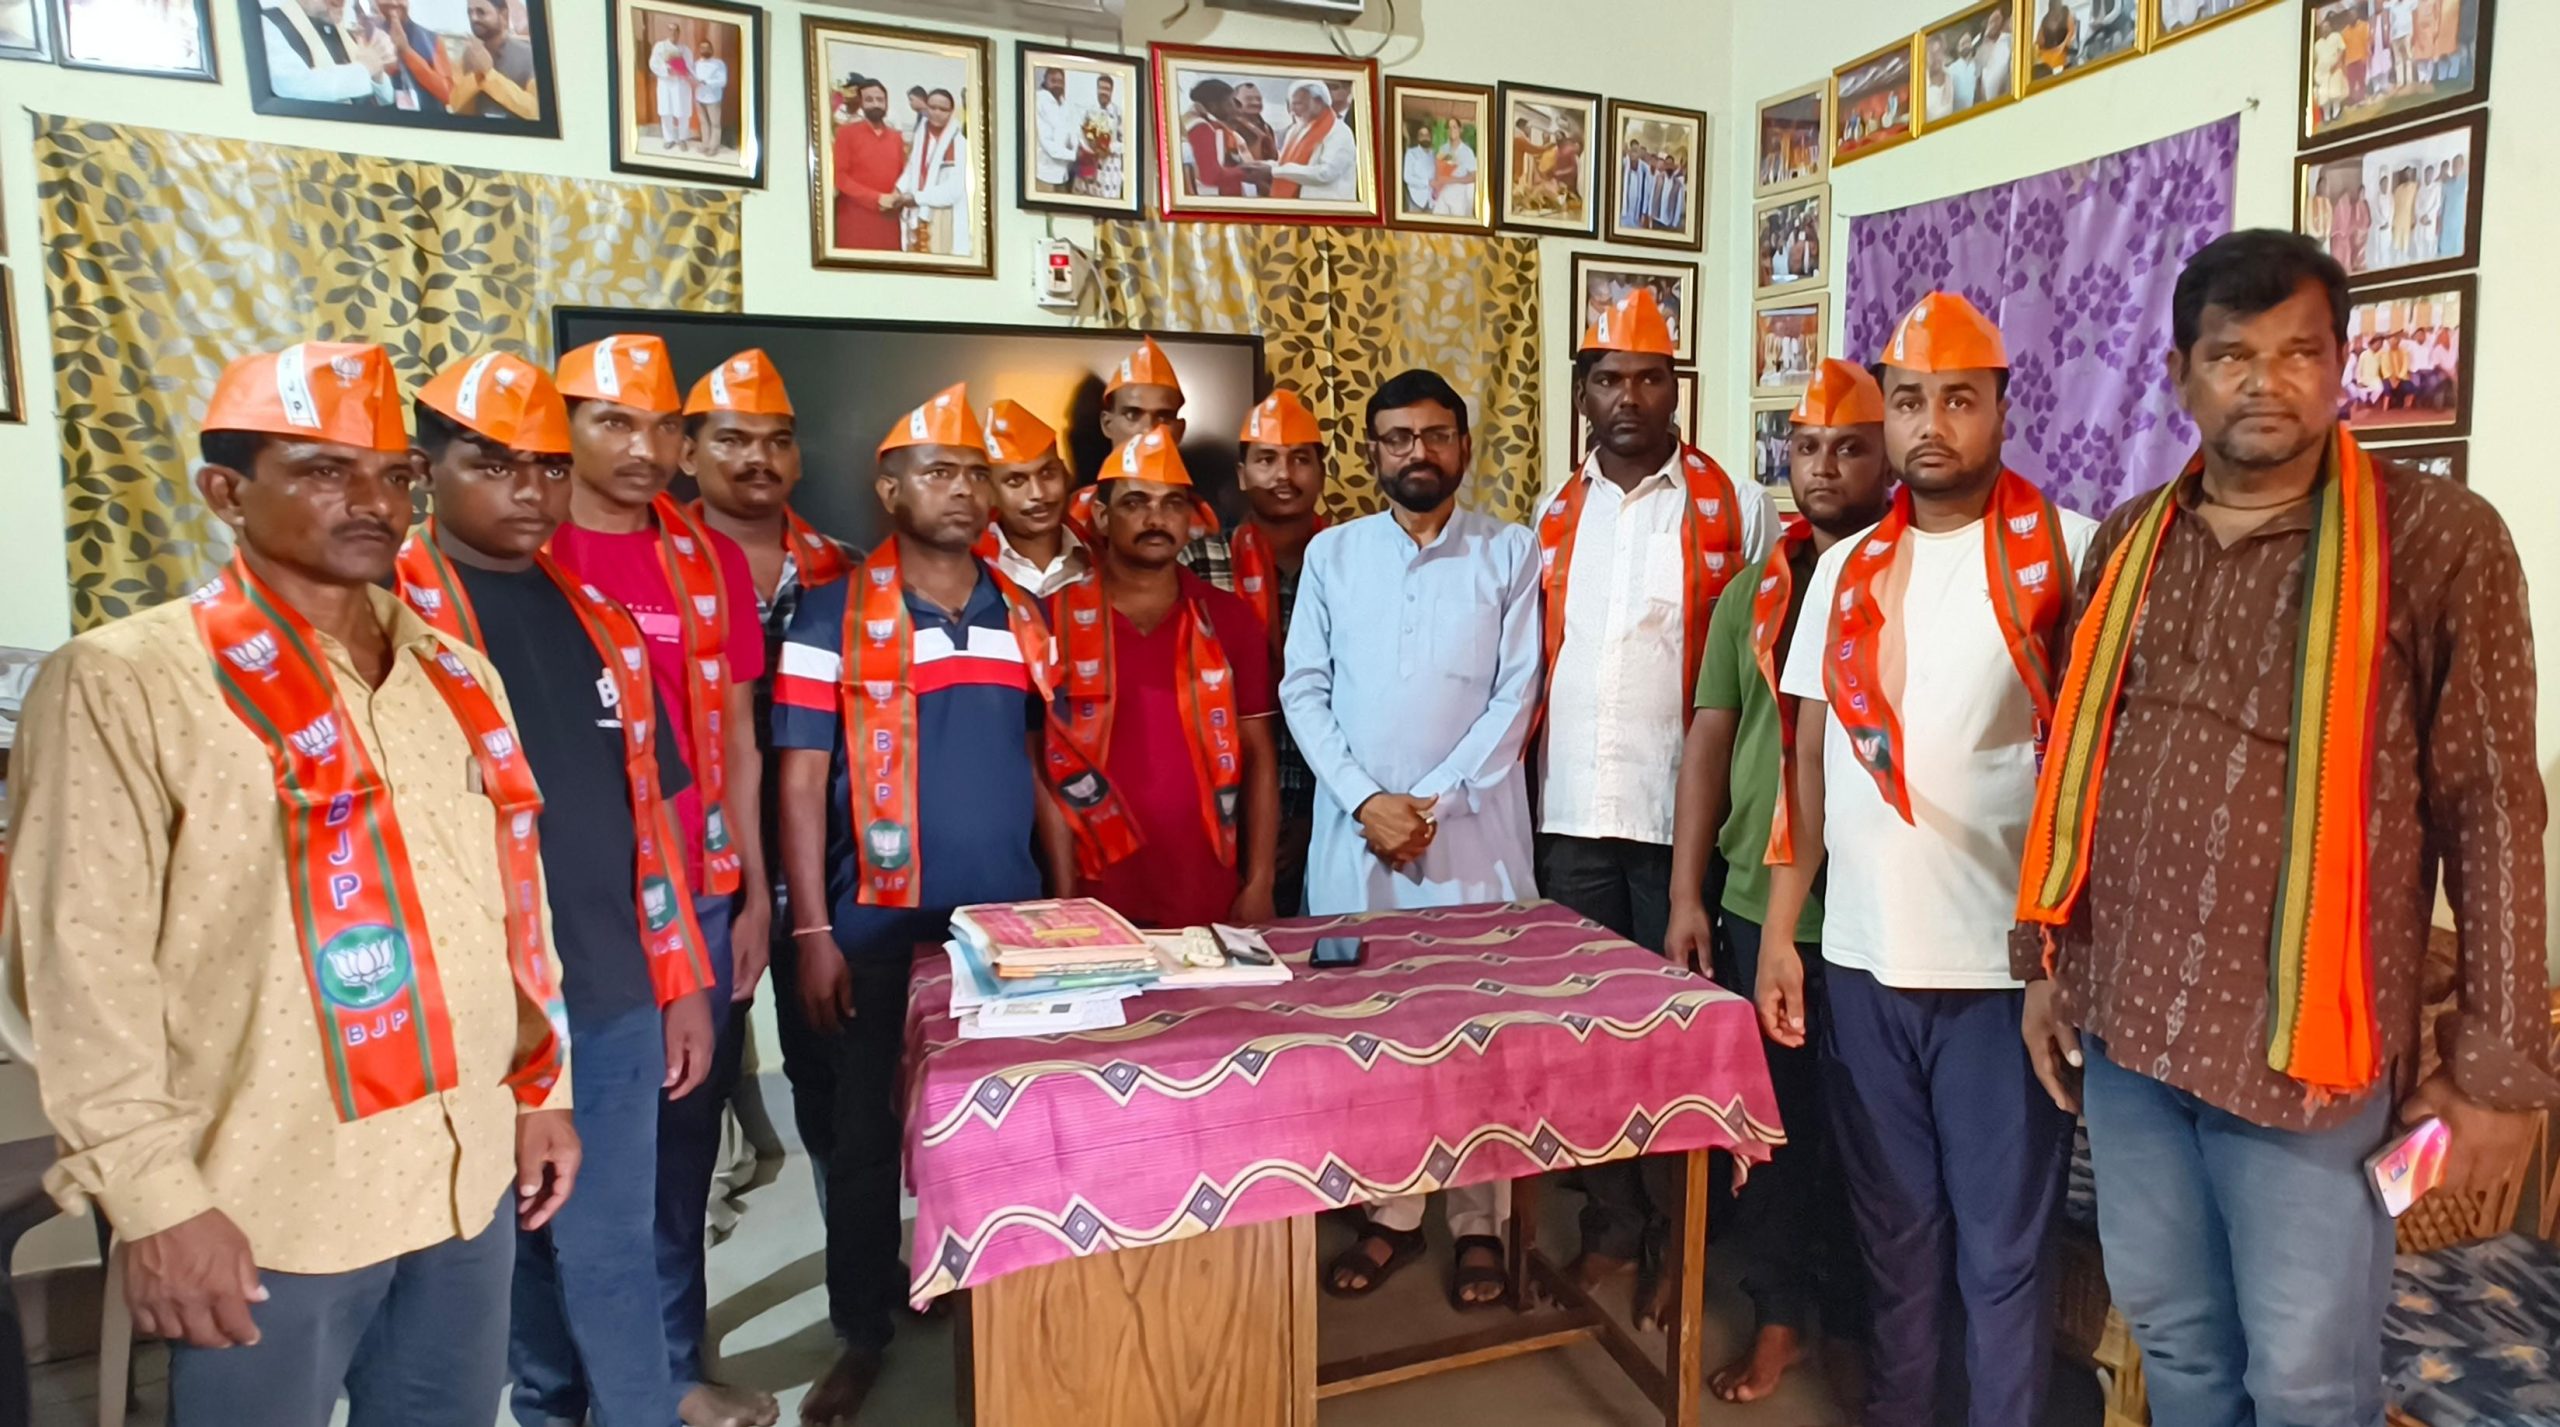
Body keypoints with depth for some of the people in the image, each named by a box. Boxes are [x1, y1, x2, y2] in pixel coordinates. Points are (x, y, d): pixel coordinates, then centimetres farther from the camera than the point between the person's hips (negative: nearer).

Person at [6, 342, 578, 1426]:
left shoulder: (454, 673, 8)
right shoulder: (124, 683, -10)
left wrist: (541, 1089, 11)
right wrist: (154, 1198, -14)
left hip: (469, 1177, 6)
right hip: (264, 1211, -5)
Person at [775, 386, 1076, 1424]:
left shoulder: (1021, 617, 8)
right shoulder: (835, 617, -6)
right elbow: (802, 781, -7)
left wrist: (1067, 890, 8)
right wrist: (813, 930, -11)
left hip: (1010, 921, 4)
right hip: (882, 928, -3)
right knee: (865, 1133, 10)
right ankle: (862, 1333, 28)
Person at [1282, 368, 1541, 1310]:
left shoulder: (1511, 554, 2)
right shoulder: (1331, 553, 7)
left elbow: (1516, 697, -4)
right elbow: (1304, 691, 2)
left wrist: (1435, 802, -11)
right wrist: (1366, 800, -9)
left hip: (1473, 831, -2)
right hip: (1354, 831, 2)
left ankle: (1479, 1223, 20)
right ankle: (1388, 1215, 23)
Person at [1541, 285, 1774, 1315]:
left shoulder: (1734, 510, -1)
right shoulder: (1556, 515, 12)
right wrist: (1534, 780, 10)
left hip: (1682, 810, -4)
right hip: (1574, 811, 4)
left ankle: (1675, 1239, 22)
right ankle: (1611, 1221, 27)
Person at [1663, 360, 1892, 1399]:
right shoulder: (1753, 592, 9)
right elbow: (1710, 738, 7)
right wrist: (1687, 894, 2)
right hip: (1760, 902, 3)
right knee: (1774, 1118, 12)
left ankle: (1874, 1317, 32)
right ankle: (1782, 1313, 30)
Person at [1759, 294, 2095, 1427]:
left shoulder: (2067, 553, -4)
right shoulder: (1845, 569, 8)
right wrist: (1779, 933, 7)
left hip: (2004, 964, -4)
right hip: (1859, 958, 4)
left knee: (2002, 1246, 9)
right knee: (1892, 1228, 17)